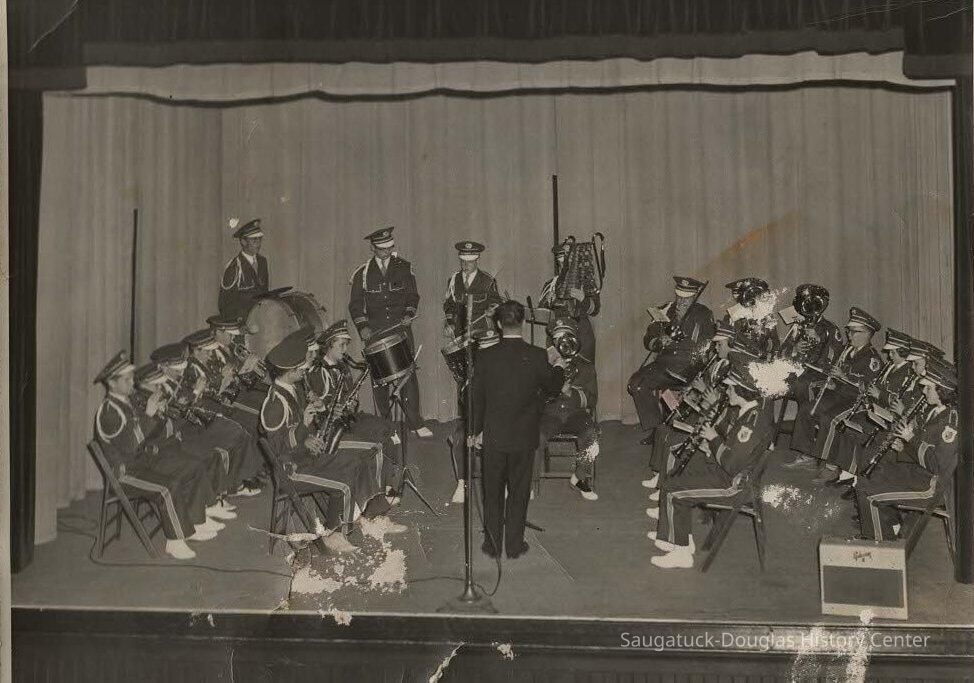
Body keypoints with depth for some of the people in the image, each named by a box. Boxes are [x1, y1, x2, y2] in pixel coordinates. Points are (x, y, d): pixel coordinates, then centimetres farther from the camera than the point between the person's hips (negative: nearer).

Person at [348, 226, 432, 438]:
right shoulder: (363, 273, 5)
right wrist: (363, 327, -8)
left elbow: (412, 297, 11)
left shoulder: (403, 267, 7)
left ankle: (414, 422, -5)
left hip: (400, 327, 0)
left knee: (407, 373, -7)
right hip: (375, 331, 0)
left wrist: (409, 314, -8)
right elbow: (355, 305, 6)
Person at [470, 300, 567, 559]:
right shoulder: (537, 357, -12)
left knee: (493, 492, 13)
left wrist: (476, 430, 10)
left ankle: (493, 544, 21)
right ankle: (514, 545, 19)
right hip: (524, 438, 0)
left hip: (493, 437, 0)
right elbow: (553, 387, 4)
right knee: (518, 493, 12)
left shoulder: (485, 357, -10)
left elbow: (476, 397, -2)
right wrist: (558, 365, 23)